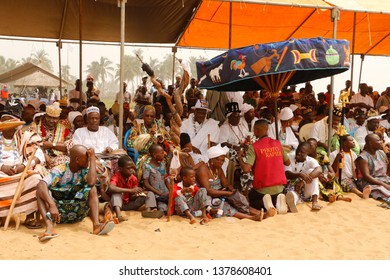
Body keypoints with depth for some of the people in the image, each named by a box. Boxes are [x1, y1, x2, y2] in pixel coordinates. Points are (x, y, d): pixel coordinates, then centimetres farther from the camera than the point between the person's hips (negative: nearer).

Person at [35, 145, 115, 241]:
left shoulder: (84, 171, -1)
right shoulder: (60, 170, -12)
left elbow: (91, 183, -25)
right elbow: (41, 184, -30)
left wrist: (93, 159, -19)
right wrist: (52, 205, -45)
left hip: (76, 213, 3)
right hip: (57, 211, -2)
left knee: (92, 189, -16)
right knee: (40, 190, -26)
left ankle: (96, 224, -36)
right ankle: (50, 227, -47)